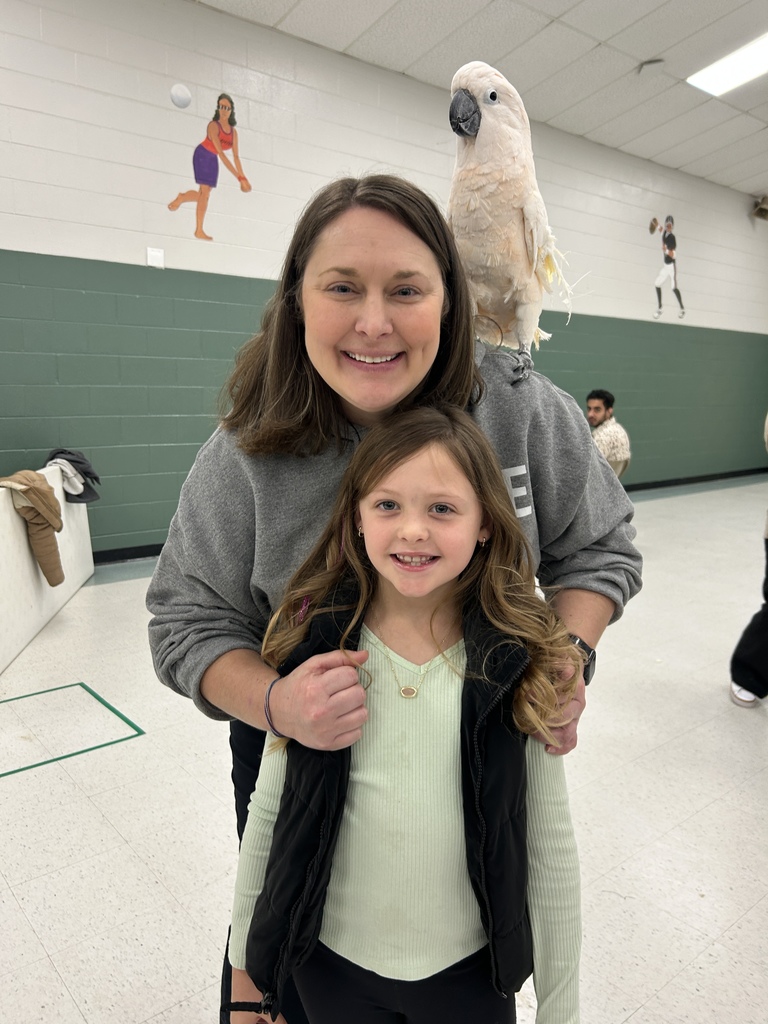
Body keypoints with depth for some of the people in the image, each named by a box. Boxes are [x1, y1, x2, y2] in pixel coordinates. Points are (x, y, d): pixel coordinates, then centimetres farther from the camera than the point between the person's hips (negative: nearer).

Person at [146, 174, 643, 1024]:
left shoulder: (522, 410, -17)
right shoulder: (244, 458, -20)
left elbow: (599, 548, -4)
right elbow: (190, 620, -11)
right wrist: (273, 705, -30)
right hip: (301, 749, -1)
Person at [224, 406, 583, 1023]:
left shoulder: (523, 660, -17)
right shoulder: (314, 642, -16)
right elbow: (268, 809, -6)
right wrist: (248, 971, 3)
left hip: (471, 968, 0)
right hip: (331, 961, 1)